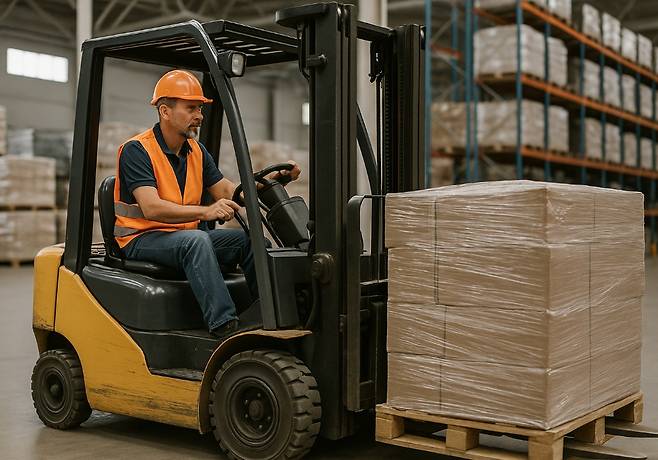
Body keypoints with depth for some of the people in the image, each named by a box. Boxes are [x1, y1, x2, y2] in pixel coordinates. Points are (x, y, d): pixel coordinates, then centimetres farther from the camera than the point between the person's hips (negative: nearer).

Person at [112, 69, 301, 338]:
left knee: (249, 239, -11)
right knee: (196, 240, -36)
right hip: (141, 240, -7)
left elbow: (228, 192, 7)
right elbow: (152, 208, -26)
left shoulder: (196, 151, 11)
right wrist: (205, 212, -39)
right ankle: (224, 327, -40)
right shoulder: (136, 150, -14)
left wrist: (271, 180, -10)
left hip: (185, 237, 7)